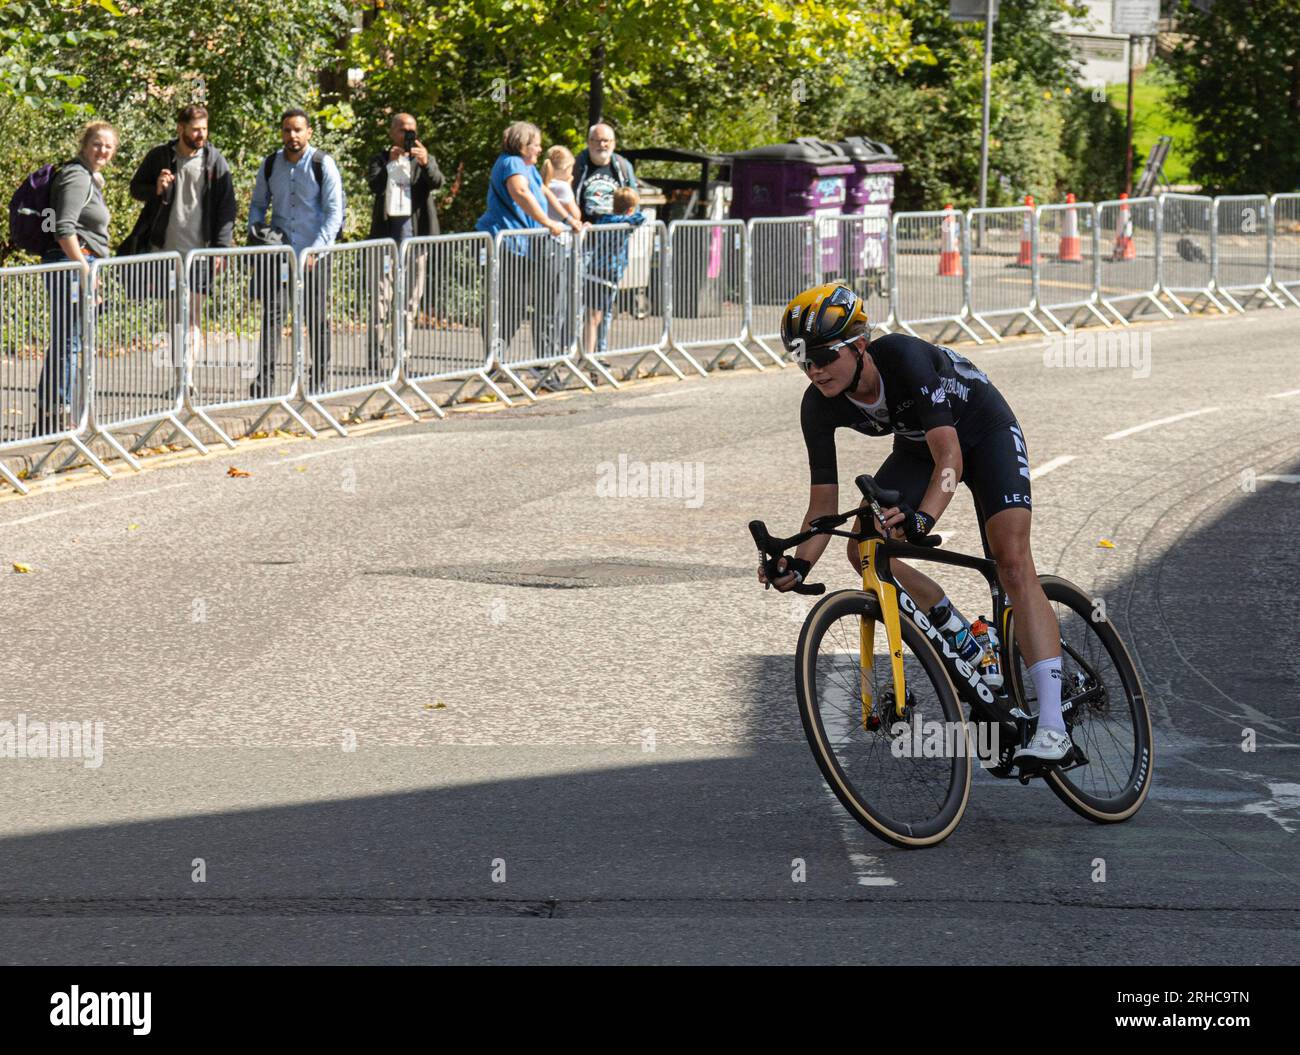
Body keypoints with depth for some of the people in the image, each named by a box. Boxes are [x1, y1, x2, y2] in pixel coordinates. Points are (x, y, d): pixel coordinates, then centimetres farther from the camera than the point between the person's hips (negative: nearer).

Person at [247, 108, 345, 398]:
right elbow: (258, 203, 19)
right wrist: (256, 229, -3)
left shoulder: (323, 165, -5)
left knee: (316, 317, 3)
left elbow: (334, 212, -8)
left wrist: (315, 250, -17)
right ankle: (265, 379, -9)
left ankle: (319, 379, 12)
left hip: (314, 255, -3)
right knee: (272, 312, -6)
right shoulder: (270, 165, 7)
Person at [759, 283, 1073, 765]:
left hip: (985, 432, -6)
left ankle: (1053, 726, -29)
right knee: (864, 551, -15)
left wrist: (922, 518, -60)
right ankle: (962, 638, 9)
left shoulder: (904, 357, -38)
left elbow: (950, 458, -43)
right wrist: (798, 565, -36)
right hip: (917, 446, 6)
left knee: (1013, 563, -22)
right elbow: (824, 502, -18)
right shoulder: (819, 406, -22)